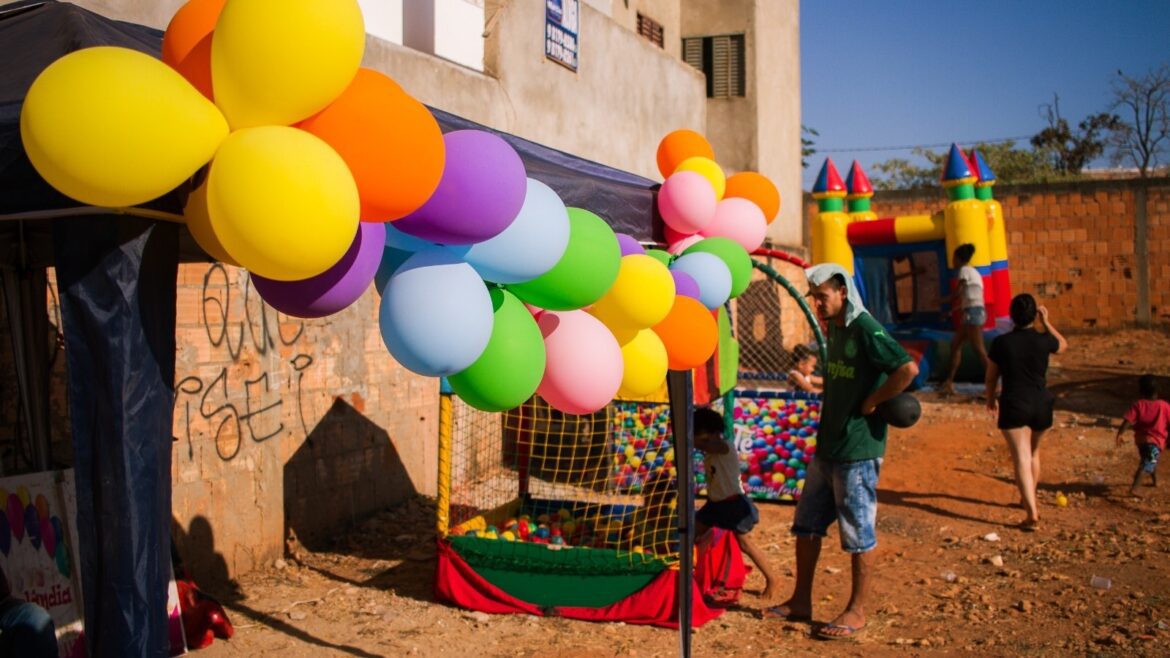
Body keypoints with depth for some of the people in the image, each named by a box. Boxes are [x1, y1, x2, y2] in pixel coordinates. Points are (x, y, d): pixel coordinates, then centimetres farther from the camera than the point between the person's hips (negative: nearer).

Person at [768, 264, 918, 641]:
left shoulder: (866, 330, -16)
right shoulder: (834, 328, 10)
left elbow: (908, 368, -27)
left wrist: (872, 403, -19)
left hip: (858, 450, -9)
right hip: (827, 446, 9)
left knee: (859, 533, 4)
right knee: (807, 525, 14)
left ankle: (857, 612, 16)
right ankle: (801, 603, 26)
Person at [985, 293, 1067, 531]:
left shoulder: (1001, 342, -8)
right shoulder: (1043, 340, -6)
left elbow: (991, 377, 2)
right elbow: (1063, 345, 19)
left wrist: (991, 399, 18)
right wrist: (1046, 322, 17)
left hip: (1013, 406, -3)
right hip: (1041, 405, 3)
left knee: (1022, 459, -6)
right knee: (1033, 453, 25)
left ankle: (1032, 514, -17)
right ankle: (1028, 500, 40)